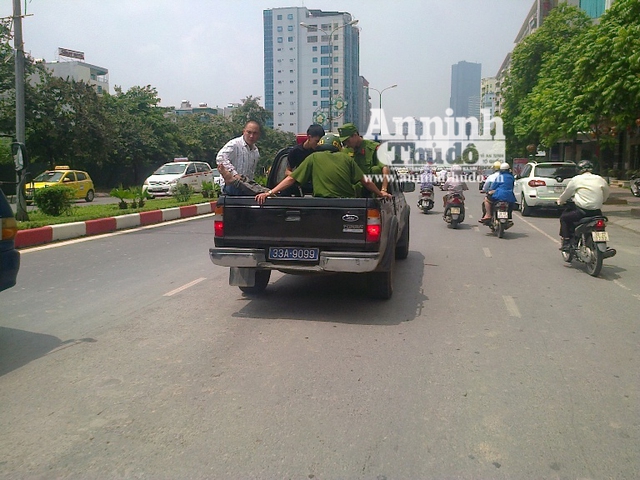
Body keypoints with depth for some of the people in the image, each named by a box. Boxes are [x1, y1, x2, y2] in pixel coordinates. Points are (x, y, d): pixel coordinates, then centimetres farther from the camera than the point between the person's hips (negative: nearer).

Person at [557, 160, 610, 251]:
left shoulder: (576, 179, -1)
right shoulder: (600, 179, 10)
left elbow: (567, 193, 10)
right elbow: (606, 196, 18)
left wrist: (560, 201, 29)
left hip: (582, 211, -5)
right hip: (596, 212, 5)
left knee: (564, 217, 14)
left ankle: (566, 242, 3)